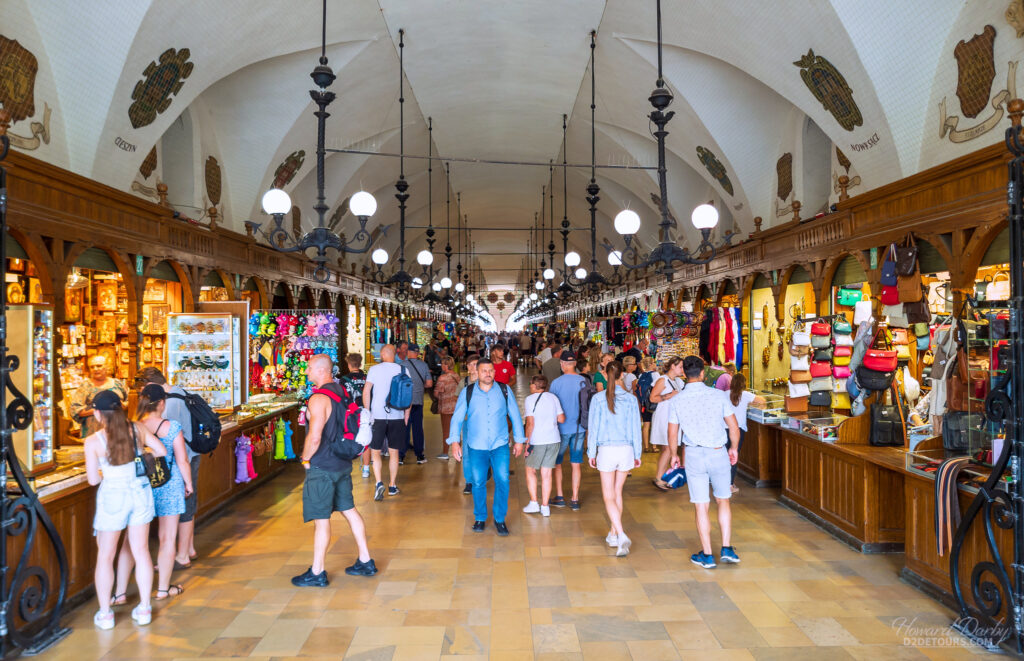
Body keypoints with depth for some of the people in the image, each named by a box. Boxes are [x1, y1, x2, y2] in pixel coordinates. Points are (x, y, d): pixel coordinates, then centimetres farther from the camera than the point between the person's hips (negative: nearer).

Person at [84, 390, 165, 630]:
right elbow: (161, 451, 1)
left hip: (113, 496, -3)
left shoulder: (93, 441, -13)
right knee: (141, 551, 13)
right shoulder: (137, 429, -5)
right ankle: (144, 608, 20)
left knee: (105, 556, 13)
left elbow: (93, 479, -10)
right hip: (140, 492, 3)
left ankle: (105, 613, 20)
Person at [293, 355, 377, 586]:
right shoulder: (341, 392, 8)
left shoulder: (319, 399, -20)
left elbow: (314, 437, -27)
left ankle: (317, 573, 10)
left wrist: (306, 458, -10)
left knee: (321, 519, 0)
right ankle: (365, 562, 23)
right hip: (343, 463, 9)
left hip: (322, 467, -9)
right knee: (349, 510, 16)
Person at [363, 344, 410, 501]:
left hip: (378, 415, -1)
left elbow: (366, 391, -5)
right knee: (394, 453, 12)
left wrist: (367, 412, 4)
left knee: (375, 451, 7)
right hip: (397, 416, 2)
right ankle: (392, 486, 18)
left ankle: (379, 483, -11)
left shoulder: (374, 369, -1)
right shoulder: (402, 370, 1)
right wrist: (406, 414, 9)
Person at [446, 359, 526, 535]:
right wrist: (455, 441, -6)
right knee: (478, 483, 6)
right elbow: (457, 418, 3)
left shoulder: (505, 390, 3)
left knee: (502, 481, -5)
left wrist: (519, 440, 9)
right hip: (476, 447, 0)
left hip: (500, 445, 0)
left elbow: (515, 416, 9)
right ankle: (480, 518, 24)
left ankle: (500, 519, 11)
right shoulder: (467, 393, 1)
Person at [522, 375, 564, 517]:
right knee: (546, 473, 9)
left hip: (537, 441, -4)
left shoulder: (530, 399, -6)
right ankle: (545, 507, 11)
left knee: (530, 470, 13)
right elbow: (561, 419, 5)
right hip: (554, 440, 4)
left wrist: (527, 441, -8)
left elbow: (530, 423, -12)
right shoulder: (553, 397, 7)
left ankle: (534, 503, 11)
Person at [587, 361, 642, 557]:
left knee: (609, 498, 3)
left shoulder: (598, 399, -7)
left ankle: (621, 535, -14)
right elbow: (636, 428, 2)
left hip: (606, 450, -2)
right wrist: (637, 454, 12)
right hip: (626, 449, 2)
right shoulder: (631, 399, -2)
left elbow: (593, 427, -3)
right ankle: (613, 534, 27)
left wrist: (591, 453, 6)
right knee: (617, 492, 18)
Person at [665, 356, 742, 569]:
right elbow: (734, 427, 0)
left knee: (701, 506, 6)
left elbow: (672, 434, 3)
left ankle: (707, 555, 14)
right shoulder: (719, 395, -5)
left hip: (694, 455, 0)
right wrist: (734, 448, 16)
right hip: (718, 453, 0)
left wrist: (674, 455, 19)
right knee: (723, 500, 18)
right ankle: (727, 549, 17)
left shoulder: (676, 401, -3)